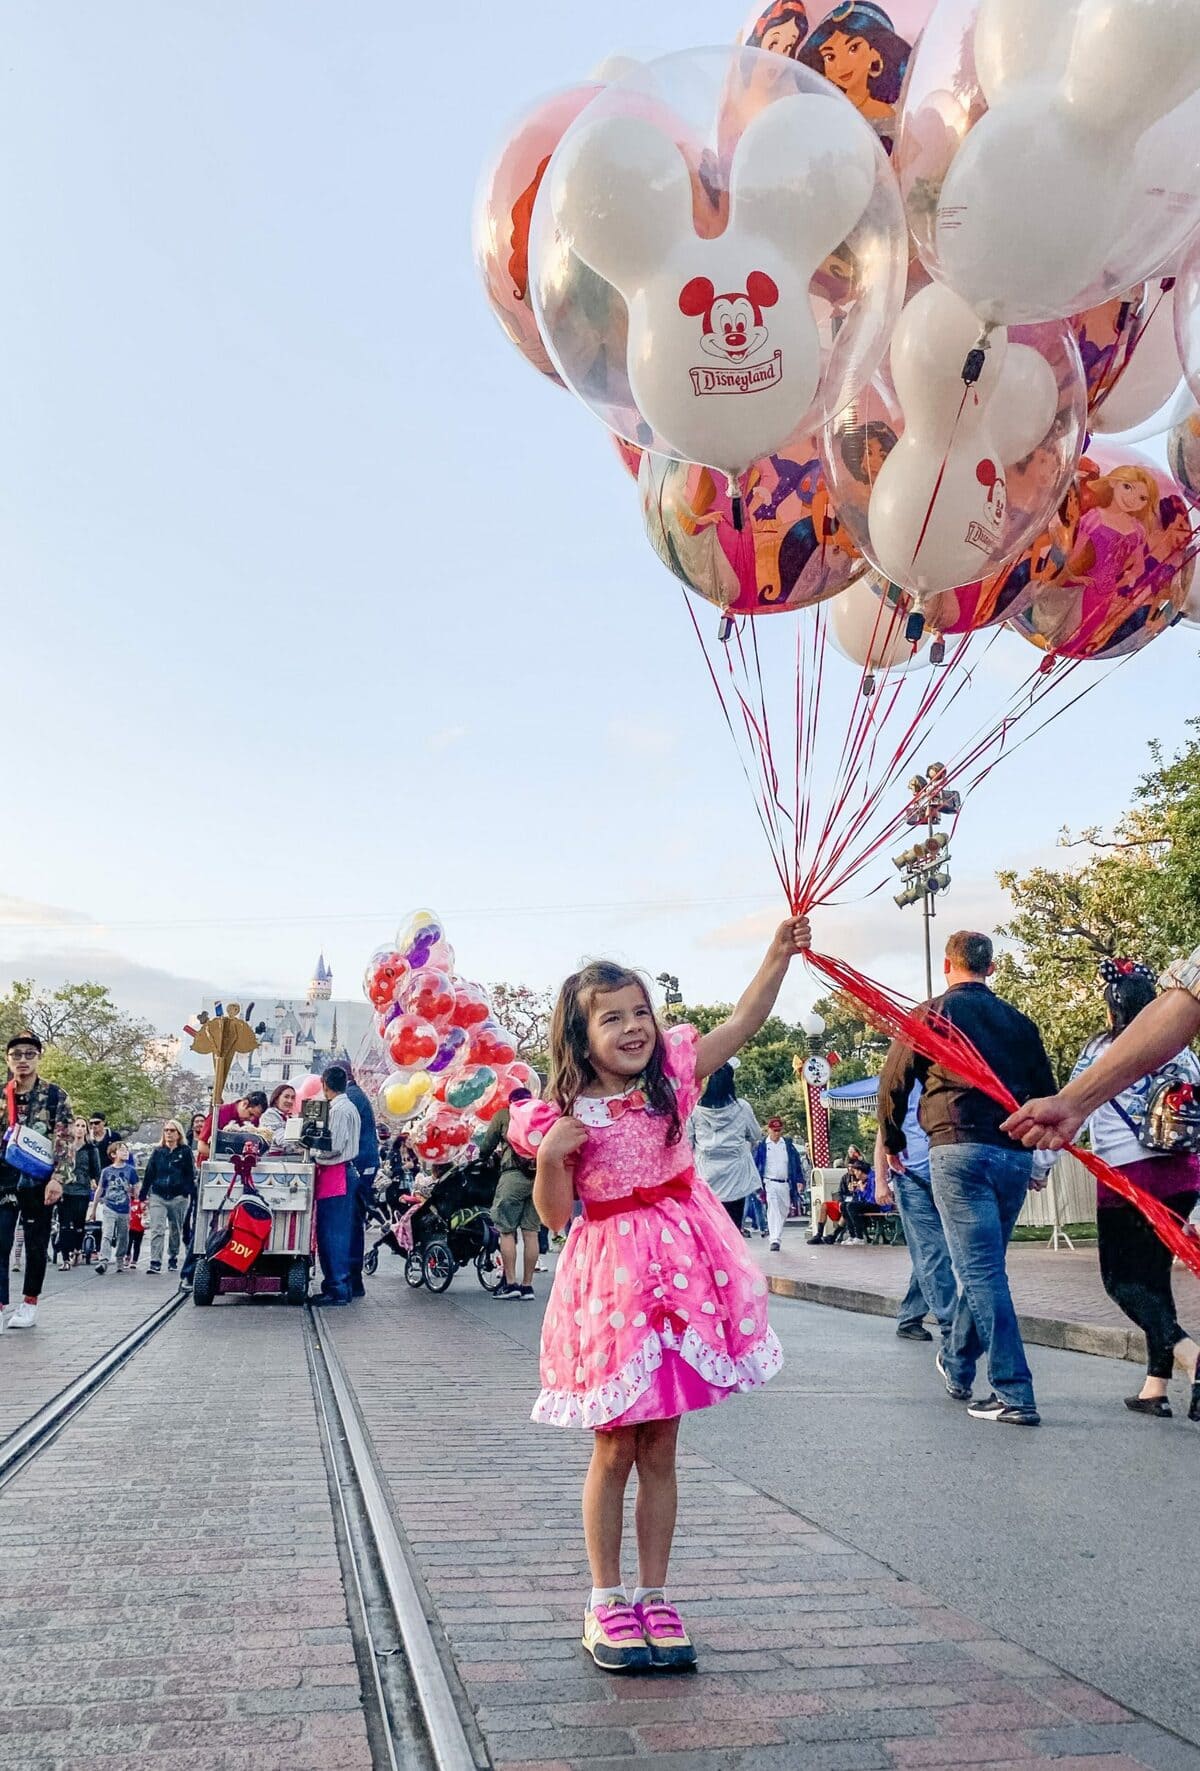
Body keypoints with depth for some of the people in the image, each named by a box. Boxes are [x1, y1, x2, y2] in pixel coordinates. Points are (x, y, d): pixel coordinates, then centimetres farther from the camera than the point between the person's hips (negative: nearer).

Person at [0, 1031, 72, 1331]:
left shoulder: (56, 1096, 1)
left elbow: (63, 1141, -5)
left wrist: (57, 1179, -13)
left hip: (39, 1181, -1)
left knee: (36, 1245, 7)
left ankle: (29, 1304, 19)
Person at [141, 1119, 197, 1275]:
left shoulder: (185, 1152, 3)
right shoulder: (157, 1151, 9)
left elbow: (191, 1176, 1)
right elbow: (149, 1173, 11)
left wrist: (192, 1196, -6)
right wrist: (143, 1195, 7)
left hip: (178, 1197, -1)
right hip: (158, 1196, 1)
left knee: (176, 1230, 11)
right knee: (157, 1230, -10)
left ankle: (173, 1259, 26)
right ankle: (155, 1263, -12)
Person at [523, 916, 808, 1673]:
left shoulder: (673, 1075, -1)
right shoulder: (562, 1116, -9)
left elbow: (743, 1023, 0)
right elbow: (555, 1215, -5)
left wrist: (780, 954, -9)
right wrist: (550, 1157, -22)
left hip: (683, 1269, 3)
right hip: (612, 1279, -2)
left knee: (660, 1451, 12)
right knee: (615, 1449, 9)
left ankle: (654, 1597, 25)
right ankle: (606, 1601, 24)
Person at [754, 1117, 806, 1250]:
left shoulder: (788, 1144, 8)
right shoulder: (761, 1145, 0)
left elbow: (797, 1163, 11)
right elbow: (754, 1164, 1)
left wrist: (799, 1180, 4)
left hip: (785, 1184, 4)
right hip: (769, 1183, -4)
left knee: (783, 1211, 11)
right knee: (773, 1211, -16)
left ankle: (776, 1237, 25)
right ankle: (774, 1240, -21)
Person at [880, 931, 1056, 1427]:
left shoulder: (933, 1013, 0)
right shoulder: (1018, 1021, 14)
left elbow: (893, 1082, 2)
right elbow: (1046, 1092, 16)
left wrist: (893, 1143, 17)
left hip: (959, 1149, -5)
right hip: (1015, 1156, 6)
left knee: (981, 1270, -4)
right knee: (982, 1266, 18)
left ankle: (1013, 1394, -7)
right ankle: (956, 1365, 34)